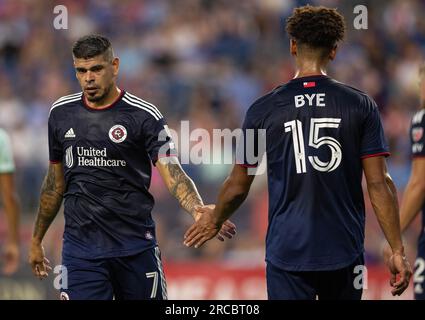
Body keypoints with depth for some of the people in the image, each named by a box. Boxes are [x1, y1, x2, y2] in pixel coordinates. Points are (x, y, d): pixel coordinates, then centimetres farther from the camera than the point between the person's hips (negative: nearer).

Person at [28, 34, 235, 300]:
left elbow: (173, 174, -13)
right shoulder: (61, 113, 8)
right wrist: (37, 240, 22)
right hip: (80, 246, 2)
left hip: (136, 245, -2)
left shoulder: (143, 115, -4)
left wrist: (199, 212, -32)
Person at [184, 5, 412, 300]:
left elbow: (238, 187, 8)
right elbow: (379, 184, -5)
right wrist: (397, 250, 0)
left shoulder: (263, 110, -1)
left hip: (287, 252, -1)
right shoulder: (361, 106, -1)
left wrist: (215, 221, 27)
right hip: (345, 253, 1)